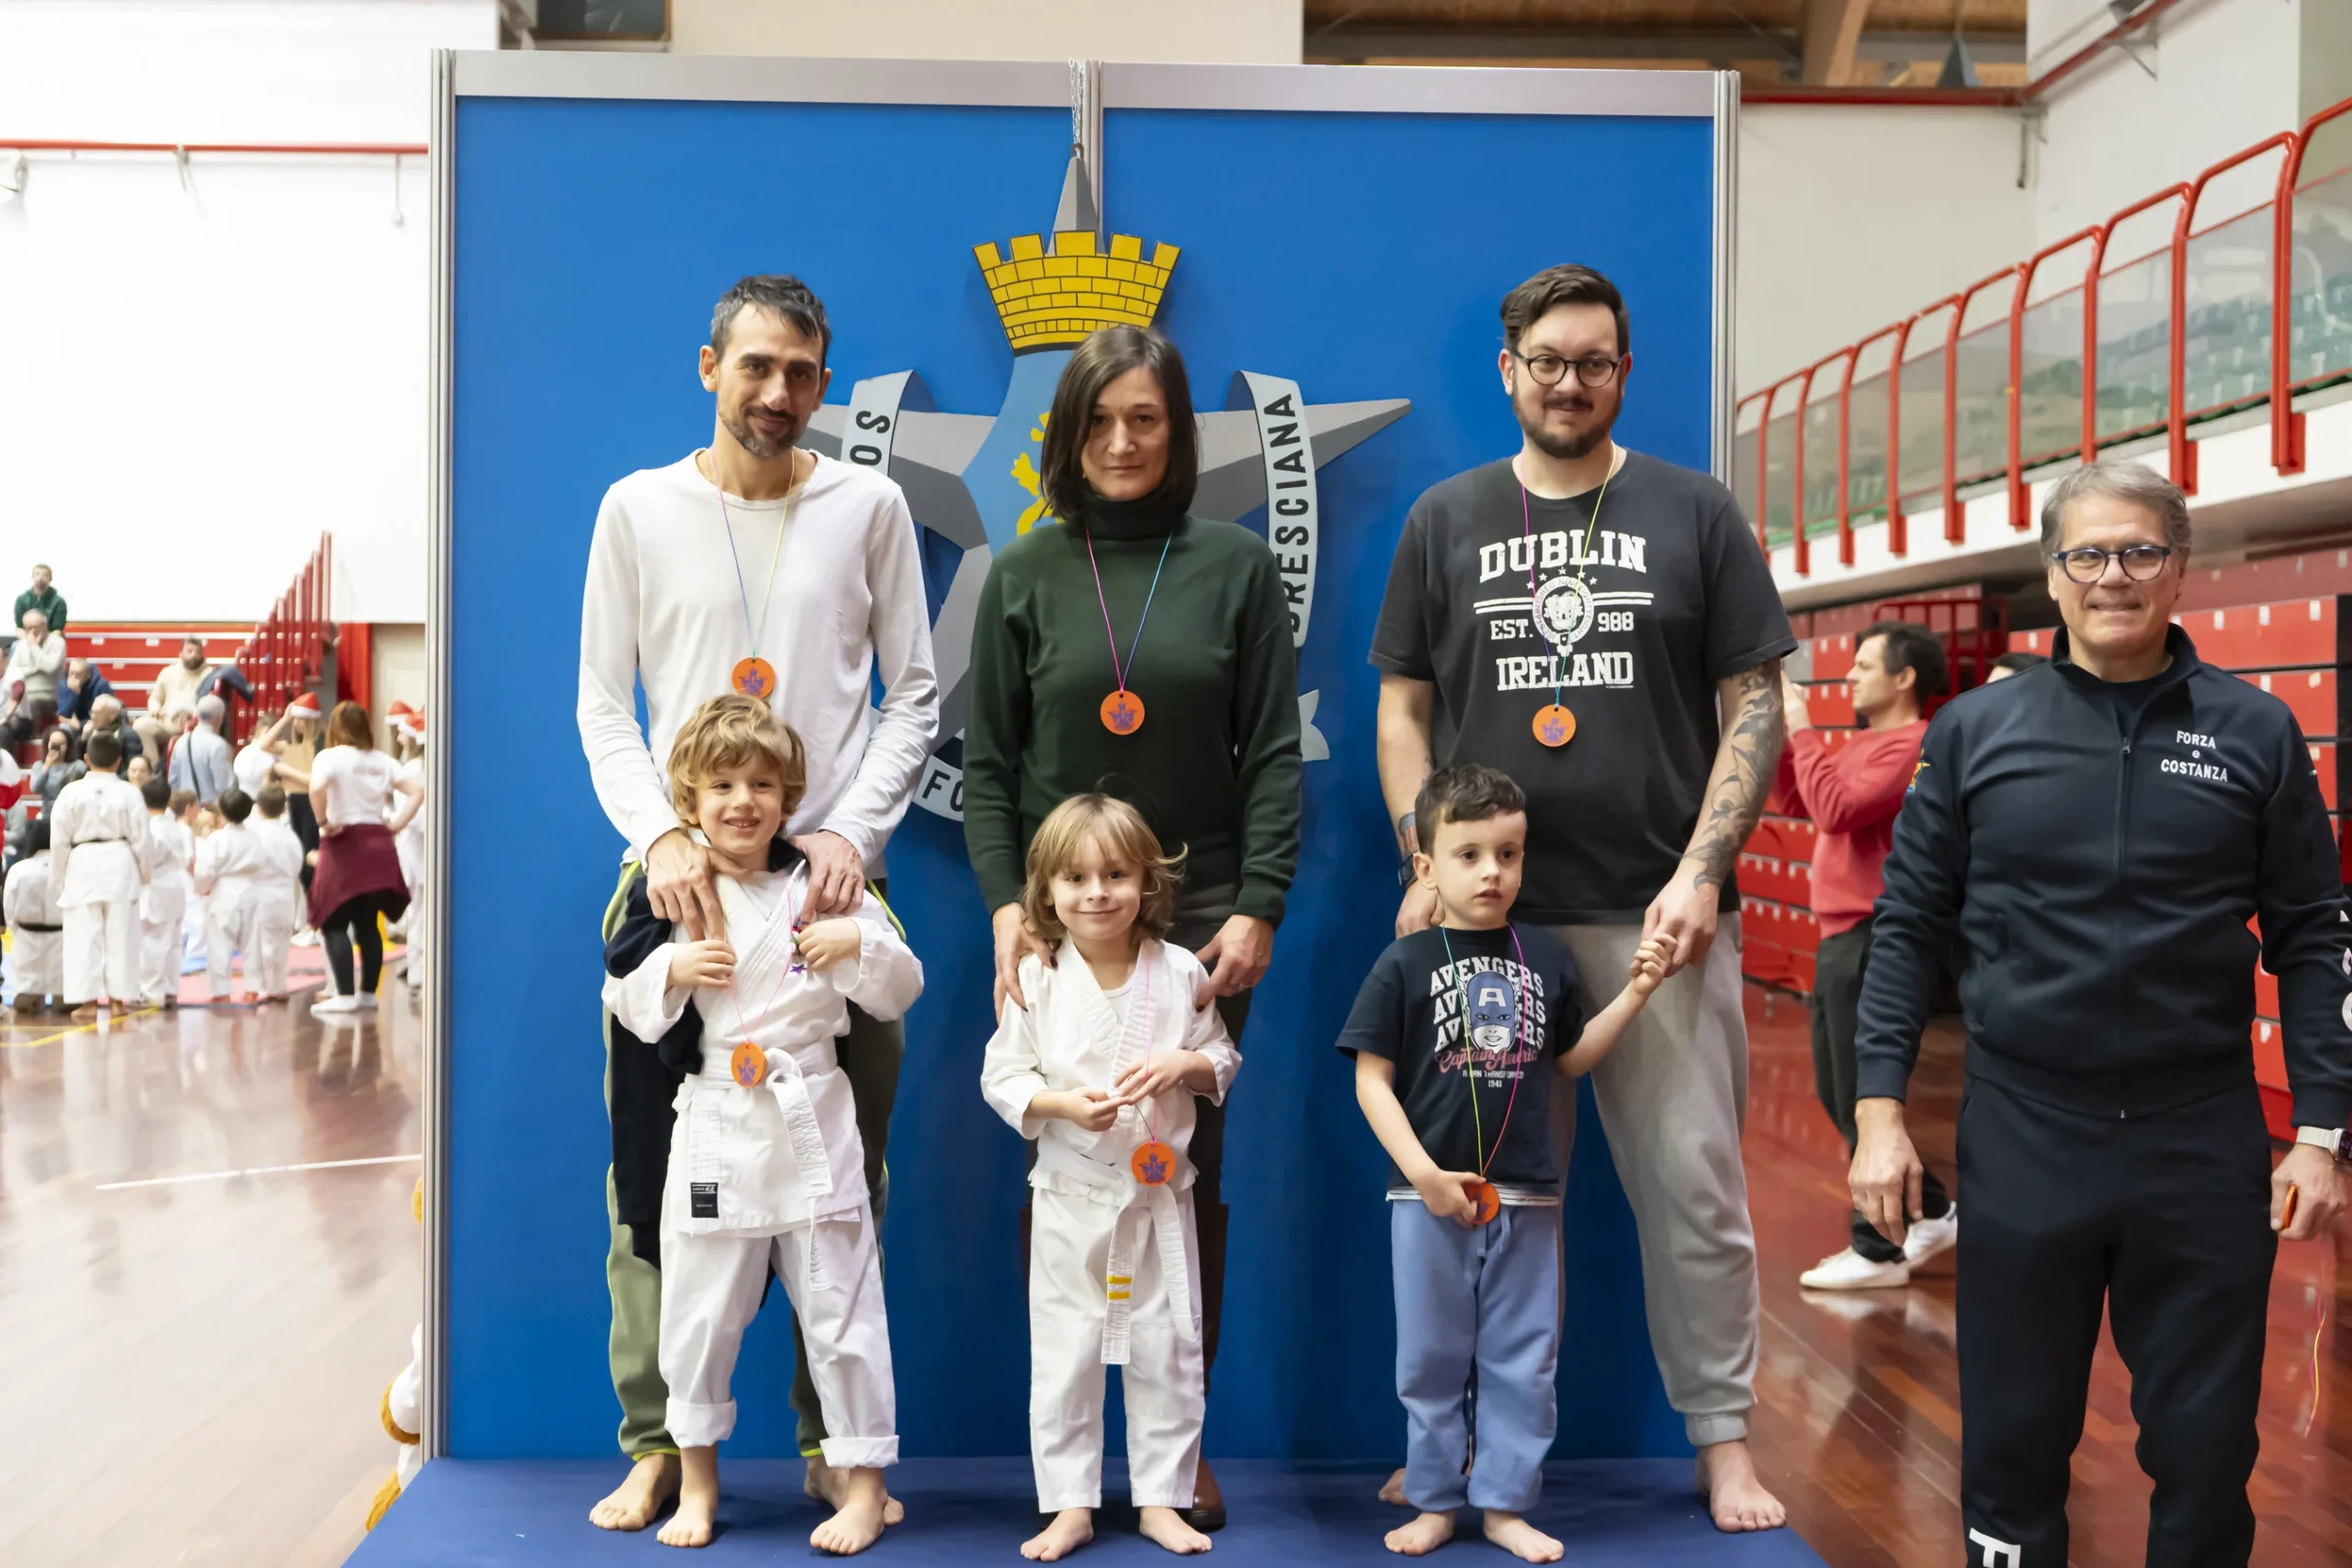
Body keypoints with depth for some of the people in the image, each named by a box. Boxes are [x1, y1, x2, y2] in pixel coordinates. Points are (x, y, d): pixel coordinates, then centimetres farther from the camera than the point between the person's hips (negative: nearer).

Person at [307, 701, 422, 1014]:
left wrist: (323, 821, -15)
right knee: (368, 923, 13)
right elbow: (417, 793, 5)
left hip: (343, 845, -5)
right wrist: (396, 823, 4)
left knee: (334, 923, 0)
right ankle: (368, 992, 15)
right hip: (378, 845, 5)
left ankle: (346, 994, -6)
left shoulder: (330, 757, -8)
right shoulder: (383, 761, 7)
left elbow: (317, 788, -27)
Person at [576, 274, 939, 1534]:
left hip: (828, 873, 0)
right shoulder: (640, 508, 7)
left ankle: (835, 1441, 17)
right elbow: (603, 703, 5)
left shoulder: (868, 506, 7)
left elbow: (915, 695, 5)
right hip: (677, 874, 0)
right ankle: (655, 1441, 15)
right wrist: (660, 836, -11)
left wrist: (854, 831, -8)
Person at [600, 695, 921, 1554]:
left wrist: (860, 945, -14)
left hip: (814, 1123, -1)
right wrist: (672, 969, -12)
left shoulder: (823, 887, 1)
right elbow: (628, 1006, 7)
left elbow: (901, 993, 5)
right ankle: (697, 1477, 29)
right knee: (699, 1311, 9)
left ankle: (864, 1482, 17)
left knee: (840, 1306, 4)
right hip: (713, 1126, 1)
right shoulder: (668, 894, 1)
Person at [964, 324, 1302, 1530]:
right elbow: (986, 763, 5)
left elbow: (1273, 754, 1)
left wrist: (1258, 907, -8)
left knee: (1186, 1176, 5)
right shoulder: (1024, 575, 6)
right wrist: (1004, 902, -7)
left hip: (1201, 914, 0)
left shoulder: (1237, 567, 4)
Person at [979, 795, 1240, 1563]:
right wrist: (1063, 1103, -20)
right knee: (1063, 1354, 6)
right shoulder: (1035, 979, -7)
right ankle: (1070, 1505, 20)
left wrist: (1184, 1064, -16)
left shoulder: (1180, 972, -4)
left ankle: (1161, 1498, 24)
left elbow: (1223, 1060, 5)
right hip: (1070, 1197, -1)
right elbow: (1000, 1078, -4)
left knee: (1169, 1350, 9)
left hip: (1161, 1193, 1)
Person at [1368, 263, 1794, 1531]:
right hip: (1490, 916, 1)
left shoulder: (1694, 514, 6)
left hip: (1659, 916, -1)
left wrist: (1699, 876, -8)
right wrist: (1425, 871, -3)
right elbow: (1403, 711, 9)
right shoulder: (1446, 520, 10)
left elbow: (1754, 708, 3)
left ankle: (1724, 1439, 18)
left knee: (1692, 1181, 3)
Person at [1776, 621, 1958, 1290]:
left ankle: (1877, 1252, 8)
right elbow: (1800, 802, 18)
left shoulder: (1908, 746, -15)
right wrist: (1777, 728, 10)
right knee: (1839, 1095, 17)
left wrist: (1803, 731, -17)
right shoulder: (1867, 743, 16)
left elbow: (1835, 809, -25)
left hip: (1870, 942, -10)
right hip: (1842, 940, 10)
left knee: (1862, 1100, -3)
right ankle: (1933, 1213, 28)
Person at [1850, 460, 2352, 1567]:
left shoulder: (2254, 732, 1)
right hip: (2022, 1134, 0)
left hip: (2205, 1140, 0)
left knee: (2208, 1447, 10)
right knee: (2011, 1439, 10)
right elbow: (1909, 925, 2)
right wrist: (1878, 1109, -3)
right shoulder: (1974, 730, 1)